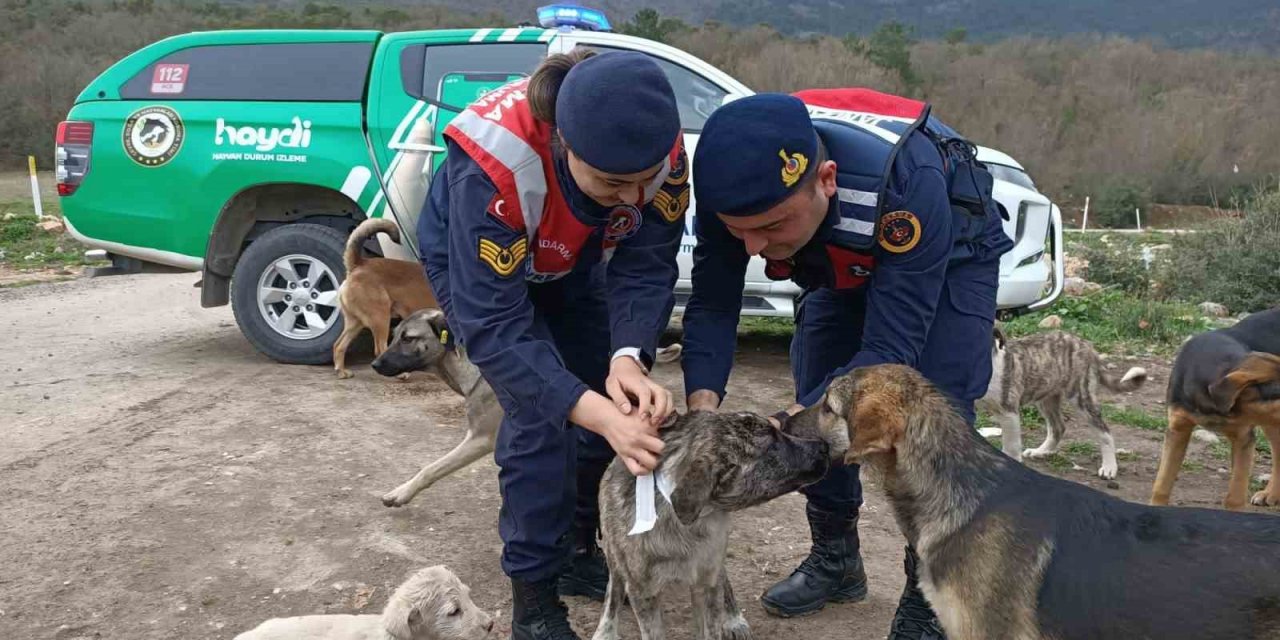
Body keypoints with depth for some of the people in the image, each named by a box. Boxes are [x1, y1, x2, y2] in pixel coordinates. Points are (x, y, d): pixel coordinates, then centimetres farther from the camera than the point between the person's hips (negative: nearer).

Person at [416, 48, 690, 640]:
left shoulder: (657, 150, -31)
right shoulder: (493, 165, -44)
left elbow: (645, 268, -26)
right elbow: (492, 324, -44)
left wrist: (628, 358, -45)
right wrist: (596, 412, -52)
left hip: (572, 264, 5)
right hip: (472, 264, -4)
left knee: (623, 402, 3)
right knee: (540, 415, -17)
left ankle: (580, 551, 25)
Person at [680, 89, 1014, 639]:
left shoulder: (904, 180, -45)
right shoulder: (736, 187, -31)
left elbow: (891, 345, -42)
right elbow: (712, 305, -25)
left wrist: (785, 430, -53)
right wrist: (703, 403, -43)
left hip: (949, 255, -4)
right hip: (849, 261, 5)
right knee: (818, 400, 0)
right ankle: (835, 560, 20)